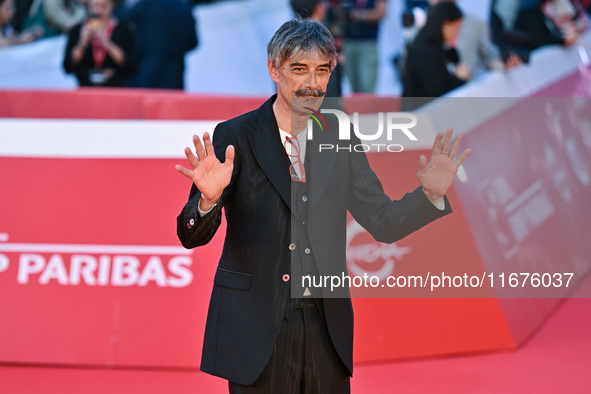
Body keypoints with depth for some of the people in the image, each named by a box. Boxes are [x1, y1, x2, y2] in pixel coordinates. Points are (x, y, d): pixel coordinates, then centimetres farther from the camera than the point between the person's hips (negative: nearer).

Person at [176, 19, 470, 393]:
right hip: (257, 327, -3)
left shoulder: (340, 138, 6)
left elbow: (383, 223, 9)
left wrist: (431, 194, -9)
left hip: (326, 324, 3)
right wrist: (208, 199, -31)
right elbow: (191, 236, -9)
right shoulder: (236, 137, -5)